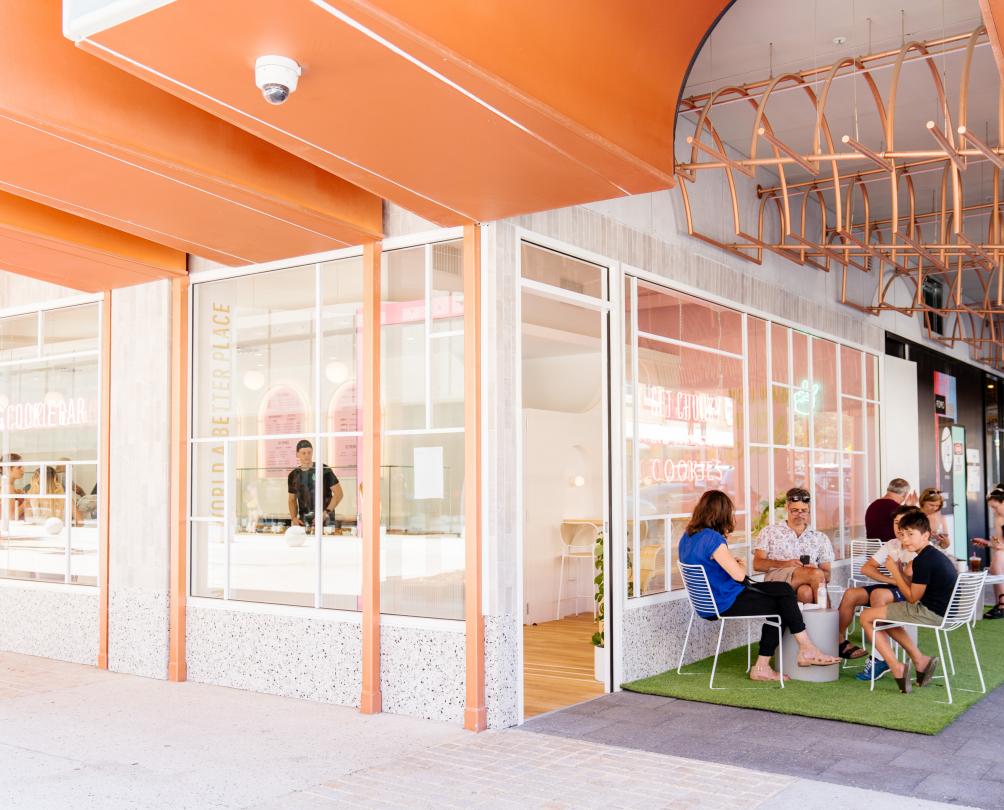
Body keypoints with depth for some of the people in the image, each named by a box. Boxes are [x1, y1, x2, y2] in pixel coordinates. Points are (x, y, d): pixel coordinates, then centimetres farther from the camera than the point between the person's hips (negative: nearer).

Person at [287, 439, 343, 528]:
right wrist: (294, 518, 1)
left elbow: (338, 493, -4)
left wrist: (327, 512, -14)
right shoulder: (293, 475, 9)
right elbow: (292, 500, 18)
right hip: (303, 523, 4)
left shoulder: (324, 470, -5)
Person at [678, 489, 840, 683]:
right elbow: (738, 575, -21)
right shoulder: (712, 538, -22)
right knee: (783, 600, -1)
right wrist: (742, 565, 0)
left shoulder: (688, 537, 7)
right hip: (726, 605, -10)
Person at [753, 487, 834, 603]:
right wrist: (786, 564, -10)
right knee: (816, 573, -33)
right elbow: (757, 564, 7)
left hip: (805, 585, 2)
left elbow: (826, 575, 19)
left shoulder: (820, 538, 24)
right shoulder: (769, 532, 18)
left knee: (806, 591, -40)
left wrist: (814, 569, -7)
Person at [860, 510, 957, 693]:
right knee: (885, 617, 26)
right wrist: (900, 573, 8)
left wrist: (894, 571, -7)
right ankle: (919, 660, 18)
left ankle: (896, 667, -4)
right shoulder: (936, 555, 13)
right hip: (944, 611, 10)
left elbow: (912, 598, -13)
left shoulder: (923, 560, -18)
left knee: (867, 617, -4)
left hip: (932, 613, -10)